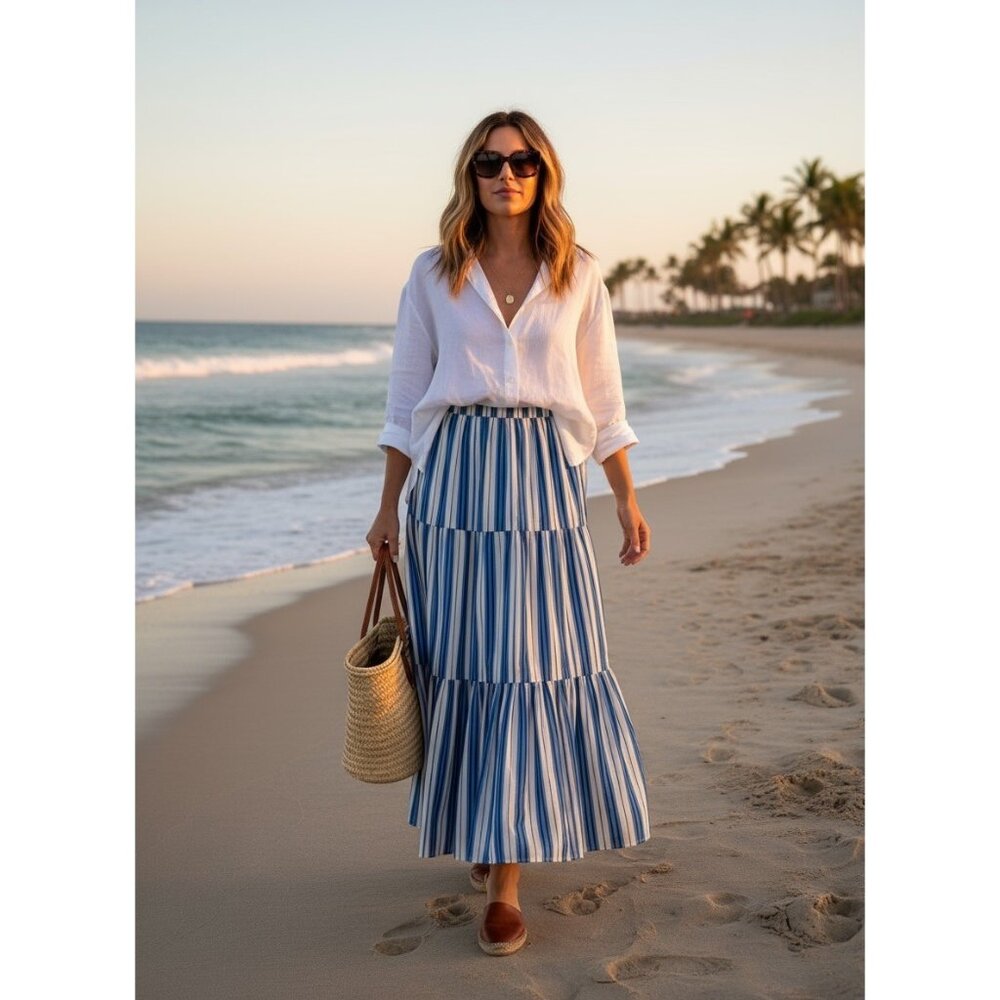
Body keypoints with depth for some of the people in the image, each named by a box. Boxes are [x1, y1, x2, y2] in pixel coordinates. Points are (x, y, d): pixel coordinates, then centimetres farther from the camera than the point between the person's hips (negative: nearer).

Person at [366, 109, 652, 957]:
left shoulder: (578, 274, 6)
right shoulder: (434, 274, 6)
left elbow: (602, 394, 9)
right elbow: (407, 395, 8)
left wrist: (627, 497, 6)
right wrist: (389, 506, 7)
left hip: (545, 477, 0)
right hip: (454, 479, 1)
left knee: (537, 659, -4)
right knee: (466, 659, 3)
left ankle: (506, 875, 3)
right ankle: (483, 826, 28)